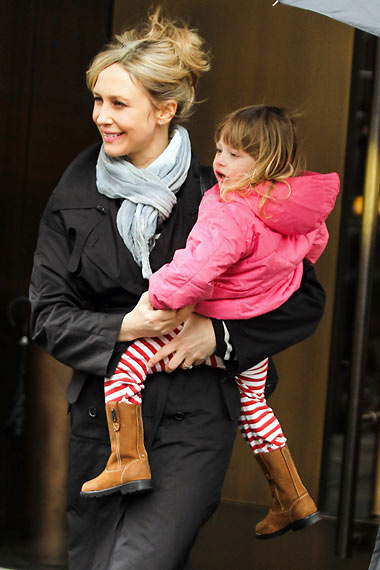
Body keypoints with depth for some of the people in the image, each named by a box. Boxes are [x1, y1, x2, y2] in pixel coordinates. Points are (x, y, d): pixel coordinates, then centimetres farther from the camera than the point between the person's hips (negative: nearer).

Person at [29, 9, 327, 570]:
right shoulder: (78, 192, 3)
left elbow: (306, 300, 0)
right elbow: (48, 314, 2)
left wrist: (221, 333, -14)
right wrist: (124, 328, -15)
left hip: (193, 421, -4)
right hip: (103, 415, 4)